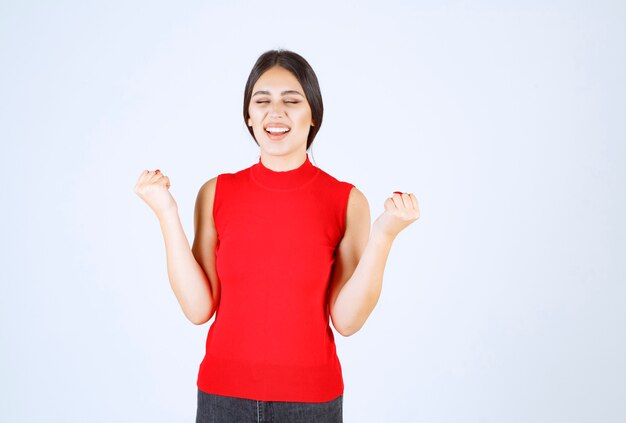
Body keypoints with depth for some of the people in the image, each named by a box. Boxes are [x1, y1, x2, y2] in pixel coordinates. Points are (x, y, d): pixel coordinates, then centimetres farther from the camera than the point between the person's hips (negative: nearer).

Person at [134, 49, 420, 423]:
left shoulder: (347, 201, -9)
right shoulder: (216, 194, -5)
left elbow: (346, 320, -11)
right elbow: (199, 308, -8)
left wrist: (384, 236, -21)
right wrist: (167, 214, -13)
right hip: (224, 392, 1)